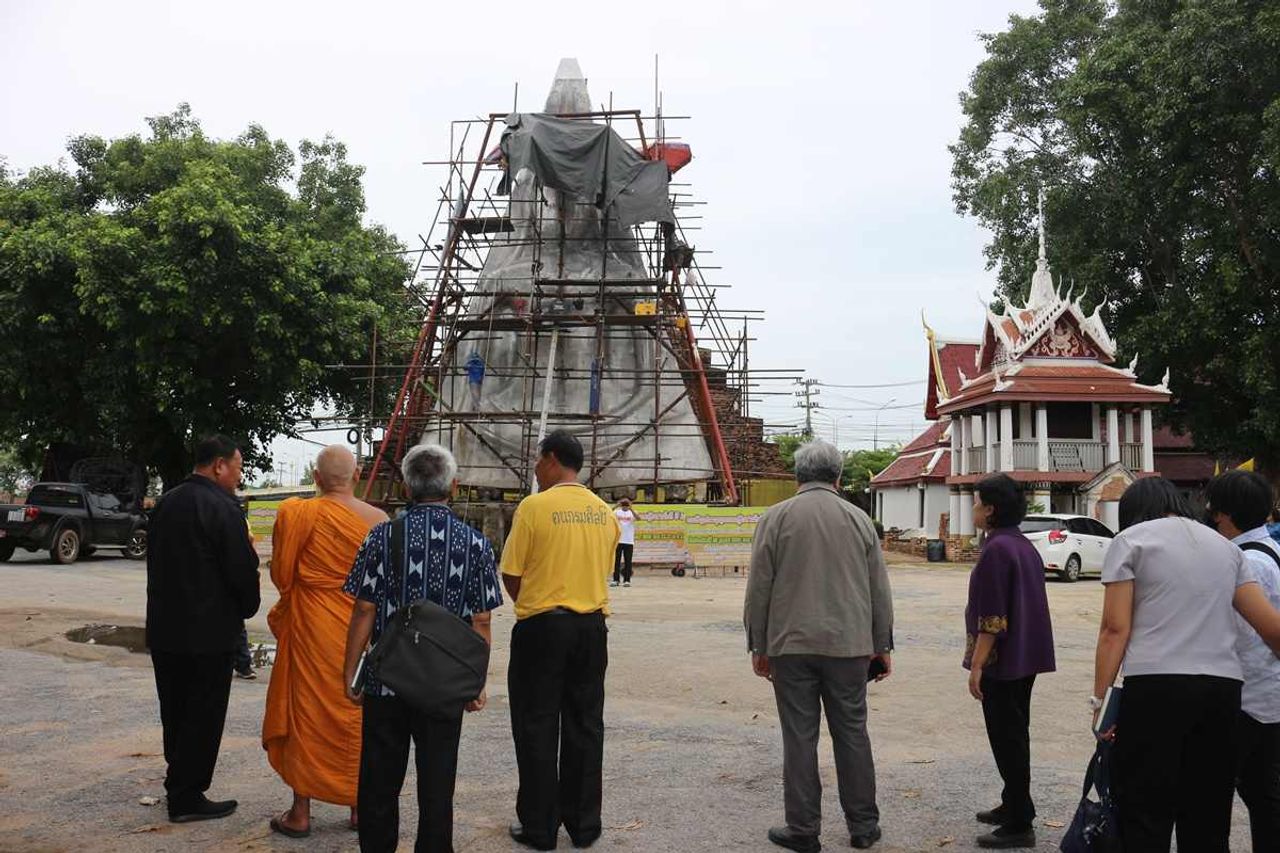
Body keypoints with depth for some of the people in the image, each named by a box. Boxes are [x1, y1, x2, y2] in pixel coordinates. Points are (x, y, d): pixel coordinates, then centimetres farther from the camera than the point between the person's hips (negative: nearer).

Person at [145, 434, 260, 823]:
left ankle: (179, 784, 30)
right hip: (208, 631, -8)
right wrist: (247, 608, 2)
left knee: (175, 714, 18)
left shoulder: (165, 503, 8)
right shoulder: (222, 508, -17)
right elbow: (242, 569, -16)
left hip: (163, 629, 8)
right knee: (203, 716, 3)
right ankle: (187, 797, 10)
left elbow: (156, 561, 13)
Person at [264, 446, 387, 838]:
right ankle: (359, 807, 22)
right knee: (358, 717, 14)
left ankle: (301, 813, 16)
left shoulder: (299, 513, -11)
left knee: (307, 714, 9)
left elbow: (280, 574, -4)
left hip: (312, 632, -2)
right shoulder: (379, 519, -4)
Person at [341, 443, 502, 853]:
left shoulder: (382, 536, -6)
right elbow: (480, 622, -4)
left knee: (380, 781, 14)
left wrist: (349, 672, 4)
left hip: (386, 680, 0)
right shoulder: (475, 542, -5)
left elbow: (365, 611, -6)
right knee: (436, 782, 12)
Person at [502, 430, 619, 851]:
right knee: (585, 727, 12)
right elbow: (600, 570, 12)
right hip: (593, 626, 5)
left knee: (538, 728, 7)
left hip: (542, 627, -4)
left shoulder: (534, 506, -10)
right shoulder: (605, 512, 5)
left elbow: (511, 575, -6)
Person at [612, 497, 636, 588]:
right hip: (618, 540, 1)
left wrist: (631, 509, -35)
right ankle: (616, 580, 8)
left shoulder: (632, 513, 2)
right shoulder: (617, 512, 3)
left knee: (628, 562, 1)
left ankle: (627, 580, 5)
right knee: (617, 561, 3)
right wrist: (616, 507, -31)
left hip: (629, 541, -1)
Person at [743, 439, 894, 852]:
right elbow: (880, 590, 7)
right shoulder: (859, 519, 4)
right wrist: (883, 645, 15)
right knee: (852, 733, 11)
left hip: (792, 646, -2)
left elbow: (758, 588, -2)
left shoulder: (776, 517, -2)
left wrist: (758, 646, 6)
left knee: (799, 737, 4)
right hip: (849, 646, 2)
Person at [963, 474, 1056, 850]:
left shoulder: (996, 549, -19)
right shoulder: (1026, 546, 10)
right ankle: (1014, 806, 31)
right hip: (1027, 657, 9)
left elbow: (992, 617, -22)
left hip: (1002, 660, -9)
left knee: (1006, 739, -2)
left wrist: (976, 665, -18)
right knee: (1016, 734, 19)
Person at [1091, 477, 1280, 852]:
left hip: (1156, 687, -5)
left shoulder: (1131, 539, 5)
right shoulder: (1226, 547, 20)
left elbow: (1115, 628, -5)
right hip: (1223, 688, 5)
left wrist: (1100, 698, -4)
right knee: (1208, 822, 13)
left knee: (1145, 818, 0)